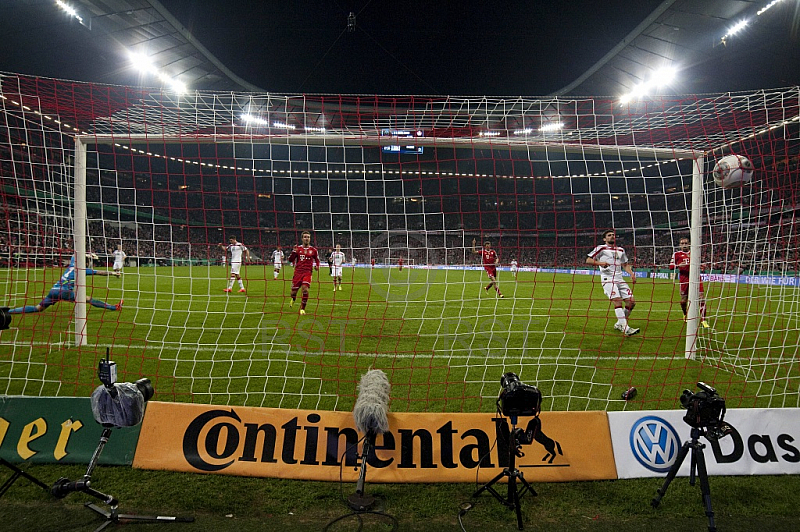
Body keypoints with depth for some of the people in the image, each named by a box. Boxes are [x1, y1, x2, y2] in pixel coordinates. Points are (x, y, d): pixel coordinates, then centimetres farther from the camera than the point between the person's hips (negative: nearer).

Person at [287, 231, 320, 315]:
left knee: (305, 289, -20)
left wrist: (317, 266, -1)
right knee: (294, 291, 4)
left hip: (307, 273, -1)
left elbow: (317, 260, 19)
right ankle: (293, 299, 43)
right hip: (298, 272, 1)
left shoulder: (313, 250, 5)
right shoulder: (298, 248, 5)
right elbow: (290, 259, 4)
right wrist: (294, 251, -12)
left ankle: (302, 308, -6)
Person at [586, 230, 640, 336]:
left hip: (619, 279, 6)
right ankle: (625, 328, -26)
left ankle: (619, 324, 16)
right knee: (617, 300, -22)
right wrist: (600, 263, -19)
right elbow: (588, 260, -2)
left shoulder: (620, 250, 21)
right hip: (607, 279, -6)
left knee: (631, 302, -2)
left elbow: (625, 265, 29)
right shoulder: (601, 248, 4)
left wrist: (631, 274, 11)